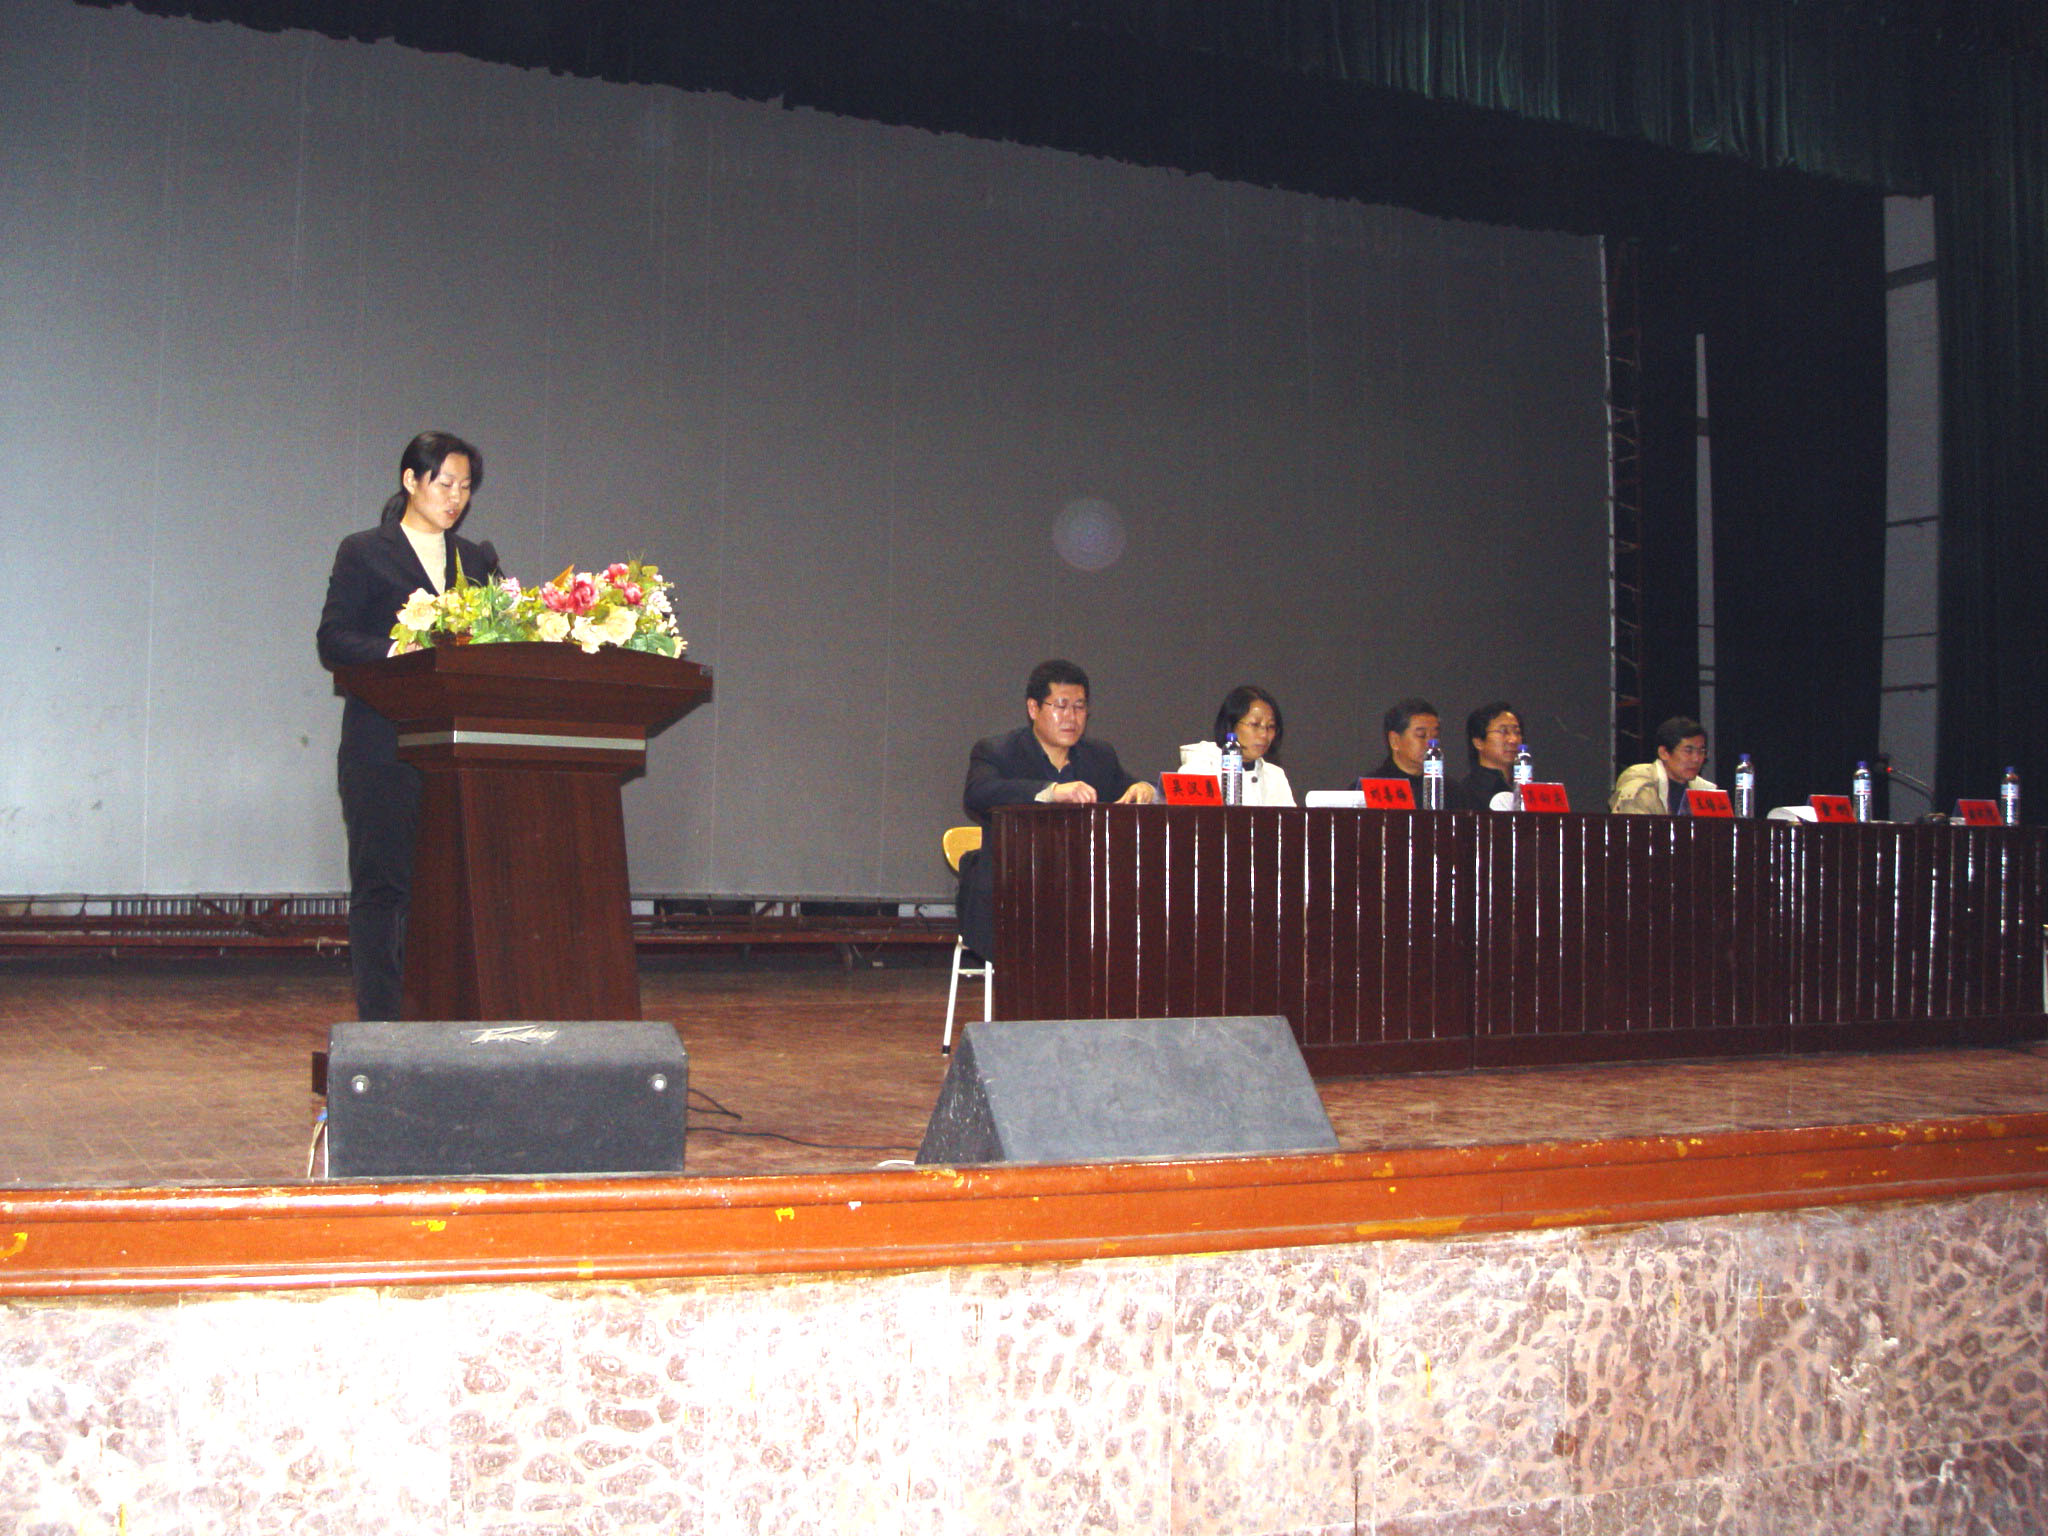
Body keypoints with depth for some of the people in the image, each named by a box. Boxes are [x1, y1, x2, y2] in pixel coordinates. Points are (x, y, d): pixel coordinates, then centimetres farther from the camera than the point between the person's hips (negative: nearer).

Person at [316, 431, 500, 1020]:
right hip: (383, 746, -3)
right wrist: (400, 654, -19)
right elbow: (332, 642, -3)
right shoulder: (363, 553, 7)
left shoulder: (477, 561, 19)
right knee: (381, 882, -4)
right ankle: (378, 1023, -2)